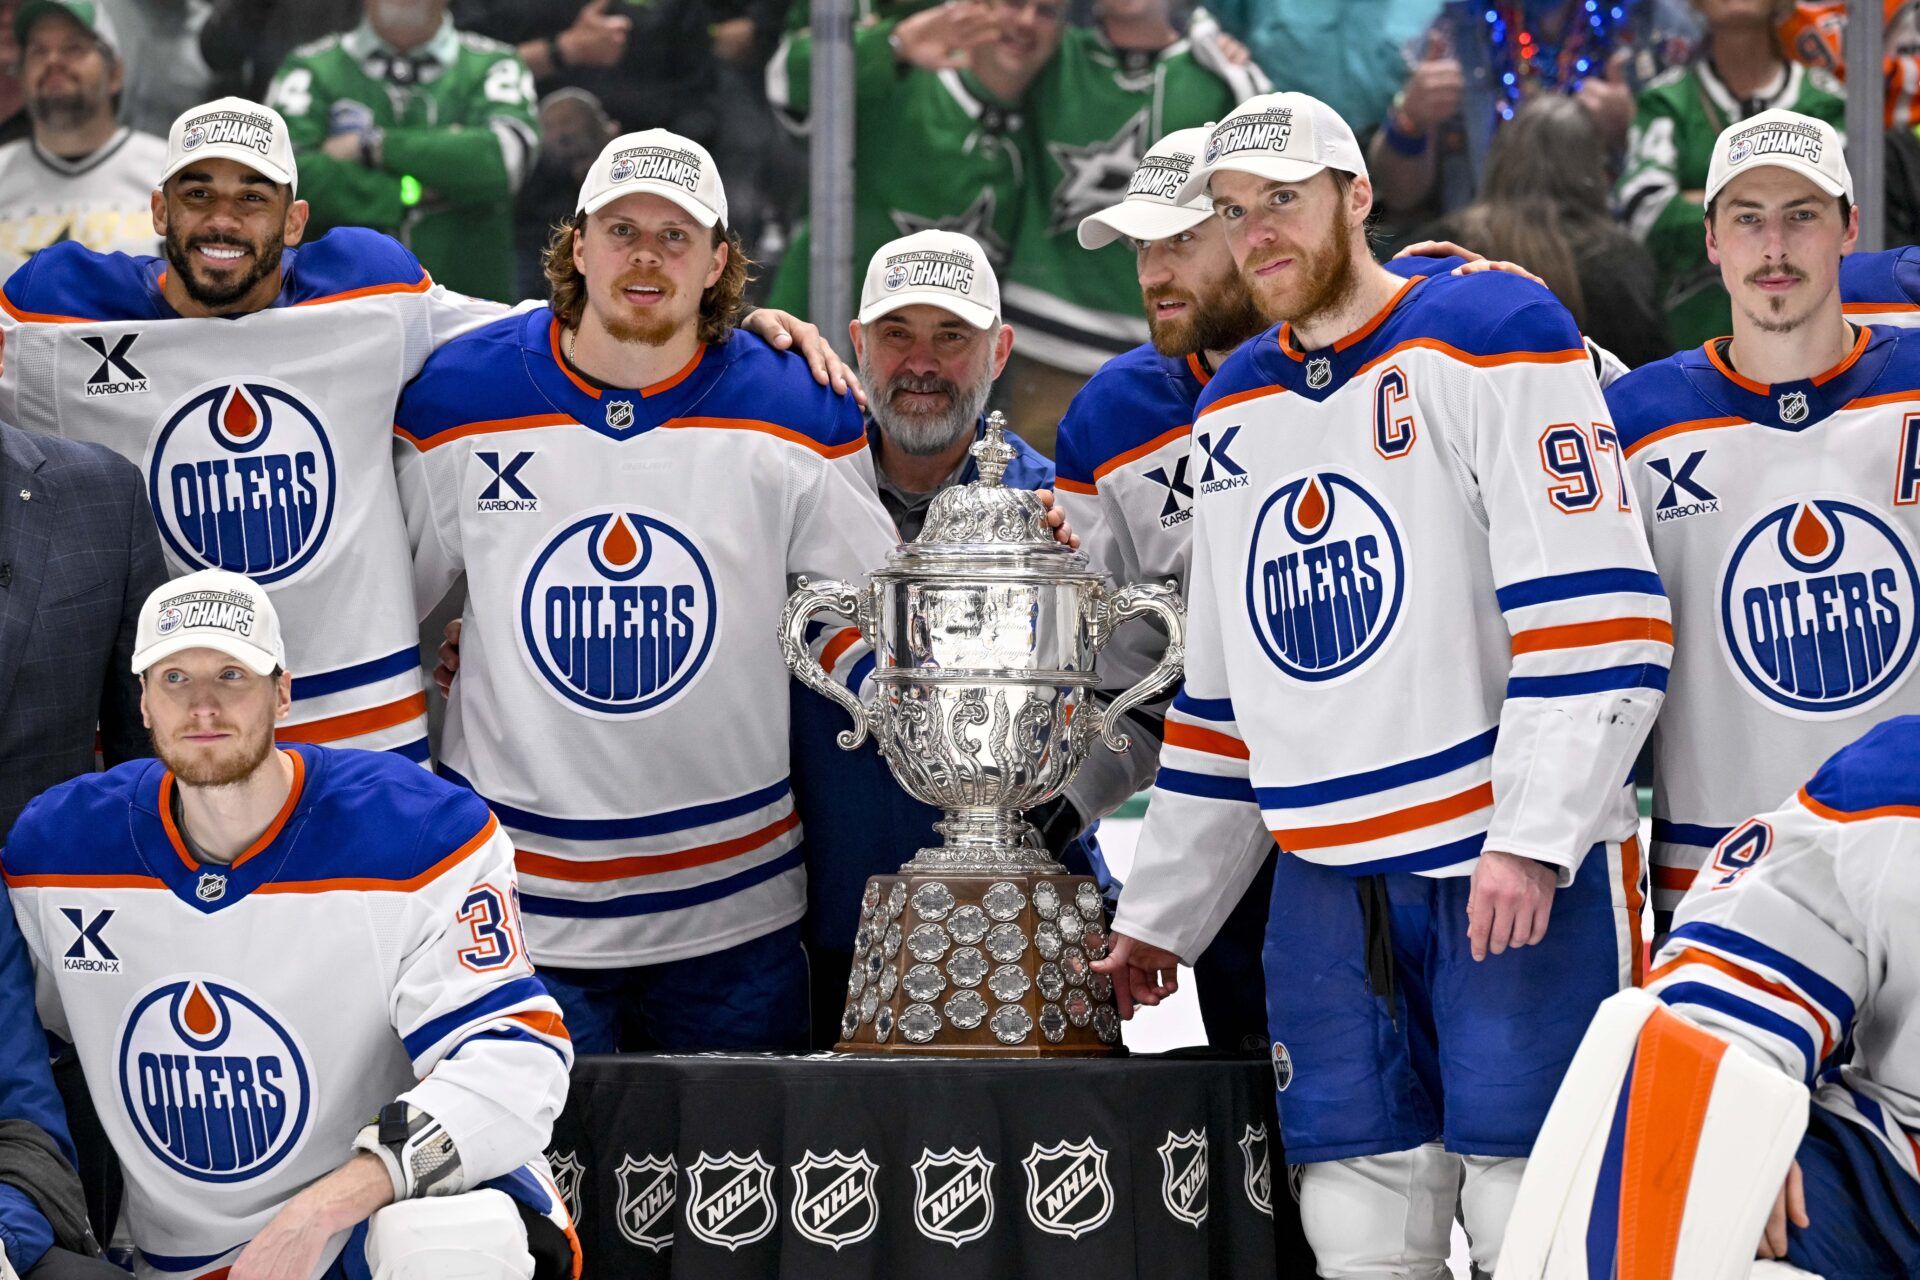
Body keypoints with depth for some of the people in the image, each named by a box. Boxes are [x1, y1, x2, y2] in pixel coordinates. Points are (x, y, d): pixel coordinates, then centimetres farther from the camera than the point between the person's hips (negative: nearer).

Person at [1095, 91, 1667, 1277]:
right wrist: (1159, 914, 22)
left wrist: (1532, 839, -20)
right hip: (1328, 885, 6)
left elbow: (1593, 617, -13)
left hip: (1524, 870, -6)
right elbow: (1222, 695, 23)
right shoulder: (1235, 407, 17)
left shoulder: (1493, 336, -5)